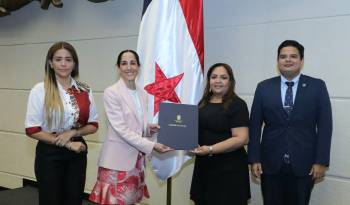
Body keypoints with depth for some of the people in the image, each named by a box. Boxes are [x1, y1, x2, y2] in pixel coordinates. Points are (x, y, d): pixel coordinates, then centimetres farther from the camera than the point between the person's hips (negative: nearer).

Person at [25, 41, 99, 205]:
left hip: (77, 153, 3)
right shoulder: (40, 90, -8)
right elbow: (32, 130, -11)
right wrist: (67, 144, -14)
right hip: (50, 154, -3)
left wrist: (72, 133, -12)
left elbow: (93, 125, 6)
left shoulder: (85, 91, 1)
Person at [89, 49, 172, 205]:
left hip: (136, 158, 6)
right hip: (117, 159, -6)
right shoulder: (111, 92, -11)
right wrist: (152, 146, -20)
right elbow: (121, 129, -17)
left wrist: (149, 129, -6)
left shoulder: (142, 93, 9)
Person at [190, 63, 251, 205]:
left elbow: (241, 139, -17)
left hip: (229, 169, -6)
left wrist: (211, 149, -25)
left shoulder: (237, 104, -10)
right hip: (203, 166, 6)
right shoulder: (203, 103, 10)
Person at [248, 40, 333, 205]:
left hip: (304, 164, -1)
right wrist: (254, 159, -2)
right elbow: (255, 126, 2)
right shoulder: (264, 87, 3)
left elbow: (324, 126, -1)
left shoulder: (317, 87, 1)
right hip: (270, 163, 1)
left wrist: (321, 161, -7)